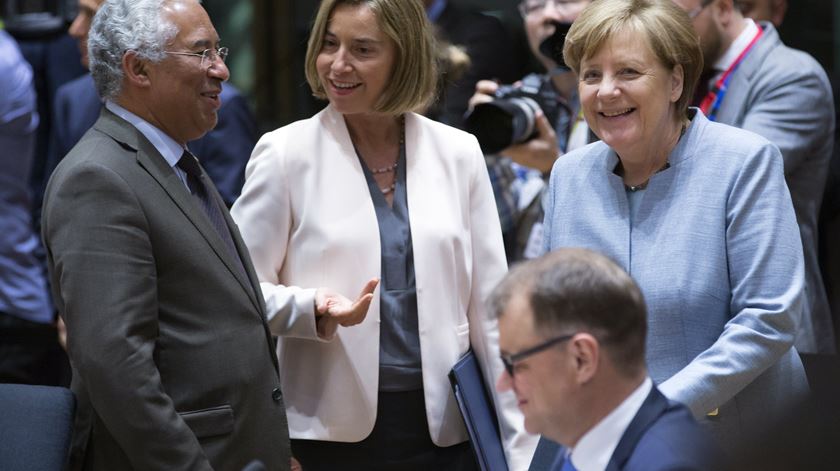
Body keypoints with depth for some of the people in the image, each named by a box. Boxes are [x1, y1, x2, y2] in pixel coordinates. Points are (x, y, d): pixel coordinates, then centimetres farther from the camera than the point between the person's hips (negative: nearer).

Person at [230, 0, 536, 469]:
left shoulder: (458, 153, 4)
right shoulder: (286, 153, -3)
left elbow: (490, 310, 5)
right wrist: (311, 307, -21)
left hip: (444, 430, 2)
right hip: (332, 432, -2)